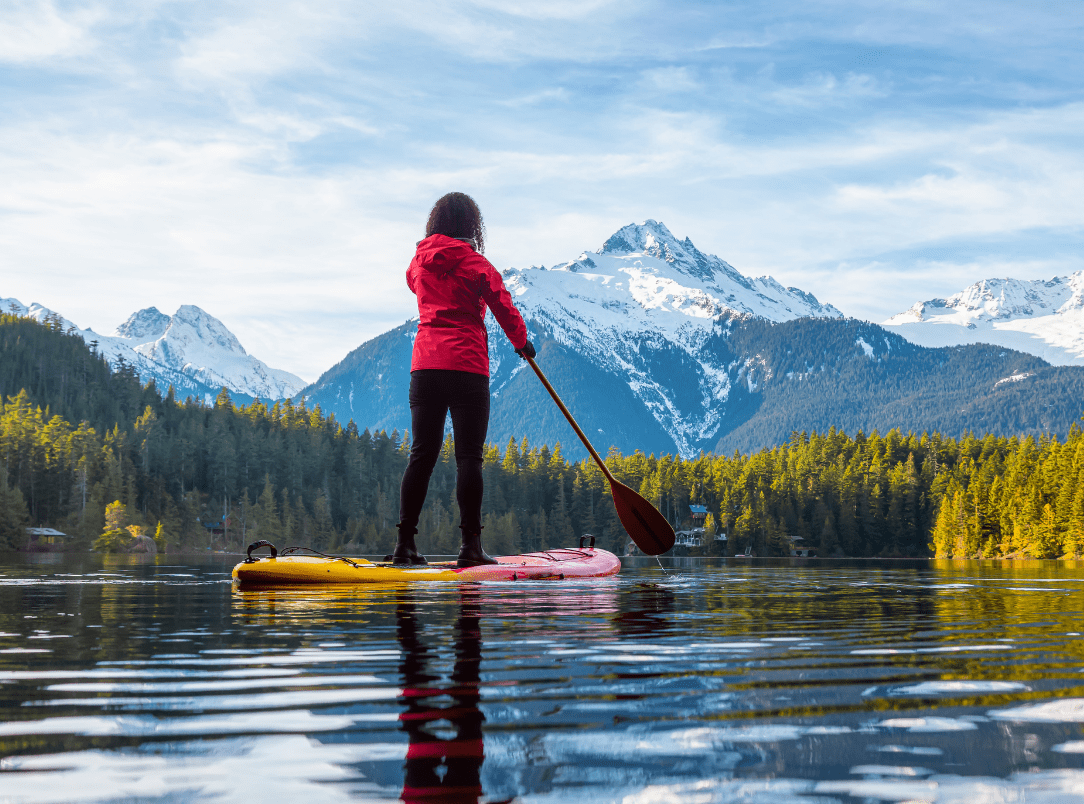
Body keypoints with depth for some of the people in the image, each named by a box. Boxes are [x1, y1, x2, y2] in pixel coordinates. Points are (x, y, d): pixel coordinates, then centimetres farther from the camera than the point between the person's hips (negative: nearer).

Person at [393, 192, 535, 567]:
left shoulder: (418, 263, 11)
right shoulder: (477, 265, -2)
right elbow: (506, 311, 2)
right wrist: (522, 343, 20)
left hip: (424, 366, 5)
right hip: (466, 367, -4)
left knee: (421, 454, 6)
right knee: (469, 456, -3)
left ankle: (405, 543, 2)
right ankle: (470, 544, -6)